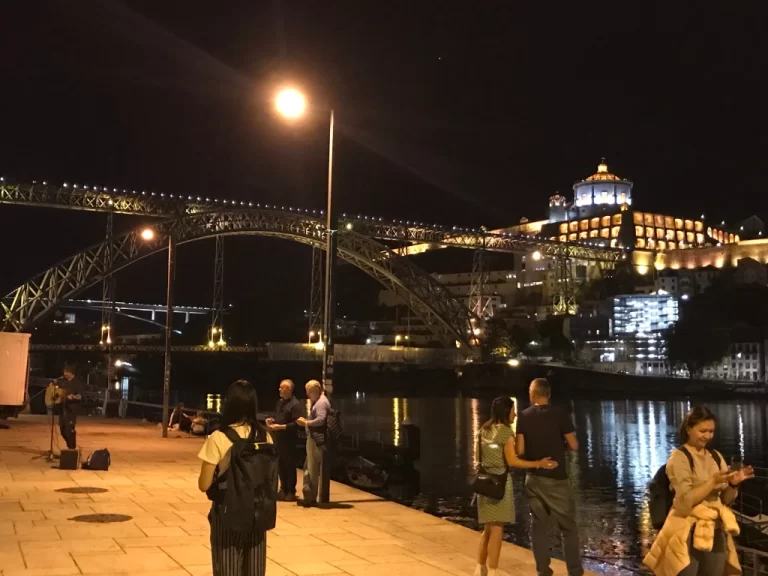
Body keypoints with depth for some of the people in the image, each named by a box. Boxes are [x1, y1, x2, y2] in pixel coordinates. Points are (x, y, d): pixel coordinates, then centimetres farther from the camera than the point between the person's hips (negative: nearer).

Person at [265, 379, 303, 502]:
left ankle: (291, 492, 8)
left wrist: (280, 427, -21)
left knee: (290, 466, -1)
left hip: (289, 439, -8)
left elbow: (296, 423, -18)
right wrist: (271, 420, 4)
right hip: (278, 438, 8)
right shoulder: (280, 402, 15)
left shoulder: (295, 404, -11)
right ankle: (283, 489, 22)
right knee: (280, 465, 12)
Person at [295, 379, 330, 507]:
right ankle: (308, 495, 21)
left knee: (313, 469, -6)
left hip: (317, 440, -11)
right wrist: (306, 421, 7)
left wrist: (306, 423, -15)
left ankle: (311, 498, -1)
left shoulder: (321, 402, -13)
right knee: (308, 468, 15)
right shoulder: (317, 402, 21)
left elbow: (321, 420, -24)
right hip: (313, 439, 11)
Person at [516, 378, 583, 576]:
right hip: (556, 479, -3)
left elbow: (520, 450, -4)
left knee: (539, 526, 10)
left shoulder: (523, 417, 0)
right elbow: (574, 445, -7)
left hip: (533, 478, 3)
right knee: (568, 527, 5)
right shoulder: (559, 414, -8)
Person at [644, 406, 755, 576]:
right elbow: (686, 501, -16)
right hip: (688, 533, -6)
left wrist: (733, 484, -10)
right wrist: (713, 481, -24)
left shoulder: (716, 457, 9)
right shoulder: (679, 457, -9)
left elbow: (726, 499, 9)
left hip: (716, 532, 6)